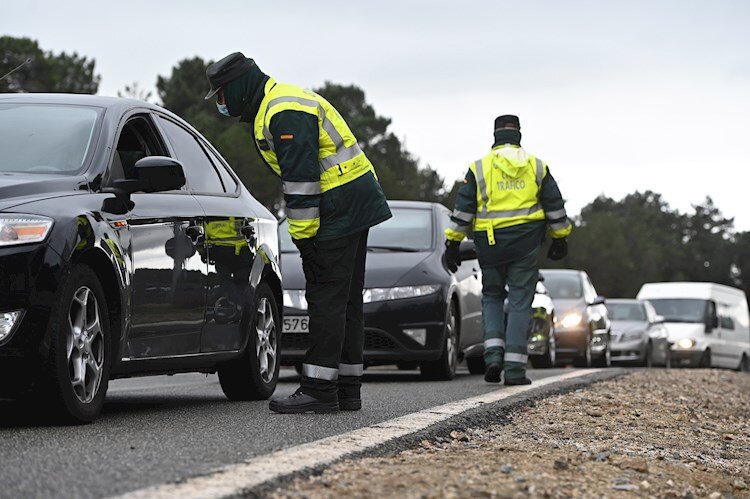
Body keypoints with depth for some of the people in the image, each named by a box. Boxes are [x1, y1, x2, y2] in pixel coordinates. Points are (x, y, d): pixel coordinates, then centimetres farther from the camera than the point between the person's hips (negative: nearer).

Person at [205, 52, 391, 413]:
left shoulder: (284, 113, -16)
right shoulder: (281, 103, 19)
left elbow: (301, 177, -22)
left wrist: (303, 233, -19)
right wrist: (304, 229, 19)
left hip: (340, 208, -11)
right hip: (355, 203, 11)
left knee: (326, 297, -10)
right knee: (346, 299, 11)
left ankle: (319, 389, -9)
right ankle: (347, 389, 15)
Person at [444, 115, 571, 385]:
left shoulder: (479, 168, 3)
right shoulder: (537, 167, 7)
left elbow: (463, 209, 0)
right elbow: (555, 207, 11)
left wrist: (453, 242, 4)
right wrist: (560, 238, 21)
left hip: (490, 244, 0)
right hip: (527, 244, 0)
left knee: (492, 297, 17)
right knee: (520, 302, 3)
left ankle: (494, 353, -1)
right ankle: (514, 367, -2)